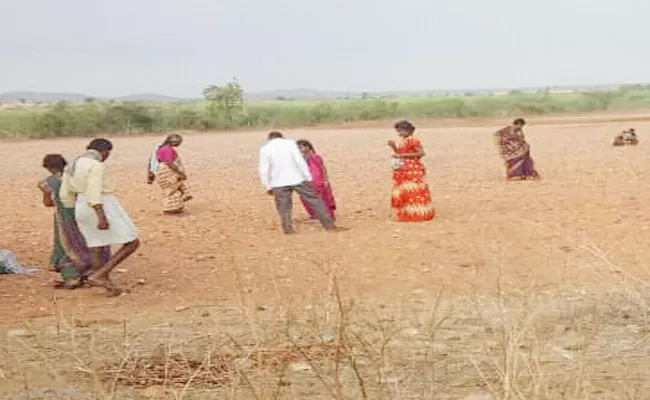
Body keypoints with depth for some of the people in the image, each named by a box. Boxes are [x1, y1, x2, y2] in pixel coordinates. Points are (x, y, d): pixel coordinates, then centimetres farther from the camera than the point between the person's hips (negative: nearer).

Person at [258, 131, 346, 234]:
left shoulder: (264, 149, 4)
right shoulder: (289, 143, 2)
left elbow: (263, 170, 0)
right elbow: (299, 161, -6)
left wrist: (268, 187, 7)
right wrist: (308, 178, -4)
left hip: (279, 182, 0)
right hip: (297, 179, 0)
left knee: (284, 207, 12)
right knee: (315, 200, 5)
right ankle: (330, 226, 5)